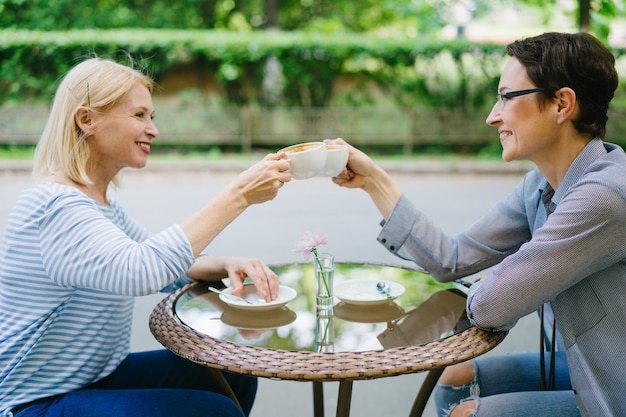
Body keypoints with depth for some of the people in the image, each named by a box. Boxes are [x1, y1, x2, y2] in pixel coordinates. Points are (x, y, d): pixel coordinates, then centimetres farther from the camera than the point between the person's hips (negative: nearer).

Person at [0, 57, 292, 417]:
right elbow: (140, 271, -39)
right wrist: (237, 196, -36)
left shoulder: (101, 203, 7)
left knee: (234, 376, 5)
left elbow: (168, 267, 11)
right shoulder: (56, 205, -24)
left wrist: (228, 265, -11)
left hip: (98, 375, 9)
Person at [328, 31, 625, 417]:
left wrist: (492, 286, -4)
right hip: (586, 370, 7)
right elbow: (452, 260, 0)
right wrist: (373, 179, 0)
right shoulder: (540, 186, -2)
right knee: (456, 380, 9)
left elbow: (487, 307, -28)